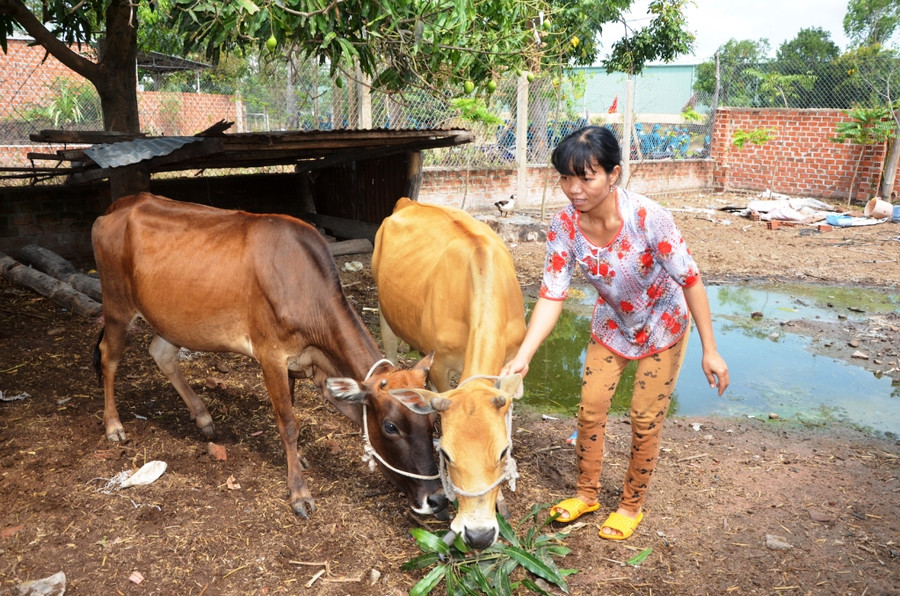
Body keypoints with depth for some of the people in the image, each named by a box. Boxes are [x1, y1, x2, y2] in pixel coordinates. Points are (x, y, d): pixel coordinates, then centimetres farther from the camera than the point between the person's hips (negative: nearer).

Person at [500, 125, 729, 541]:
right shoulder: (564, 226, -23)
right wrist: (522, 356, -33)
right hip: (612, 324, 4)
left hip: (662, 327, -3)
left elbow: (690, 280, -25)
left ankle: (632, 505, 27)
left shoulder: (648, 218, -34)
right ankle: (586, 493, 30)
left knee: (645, 419, 3)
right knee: (590, 409, 6)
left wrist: (710, 351, -20)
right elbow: (552, 295, -22)